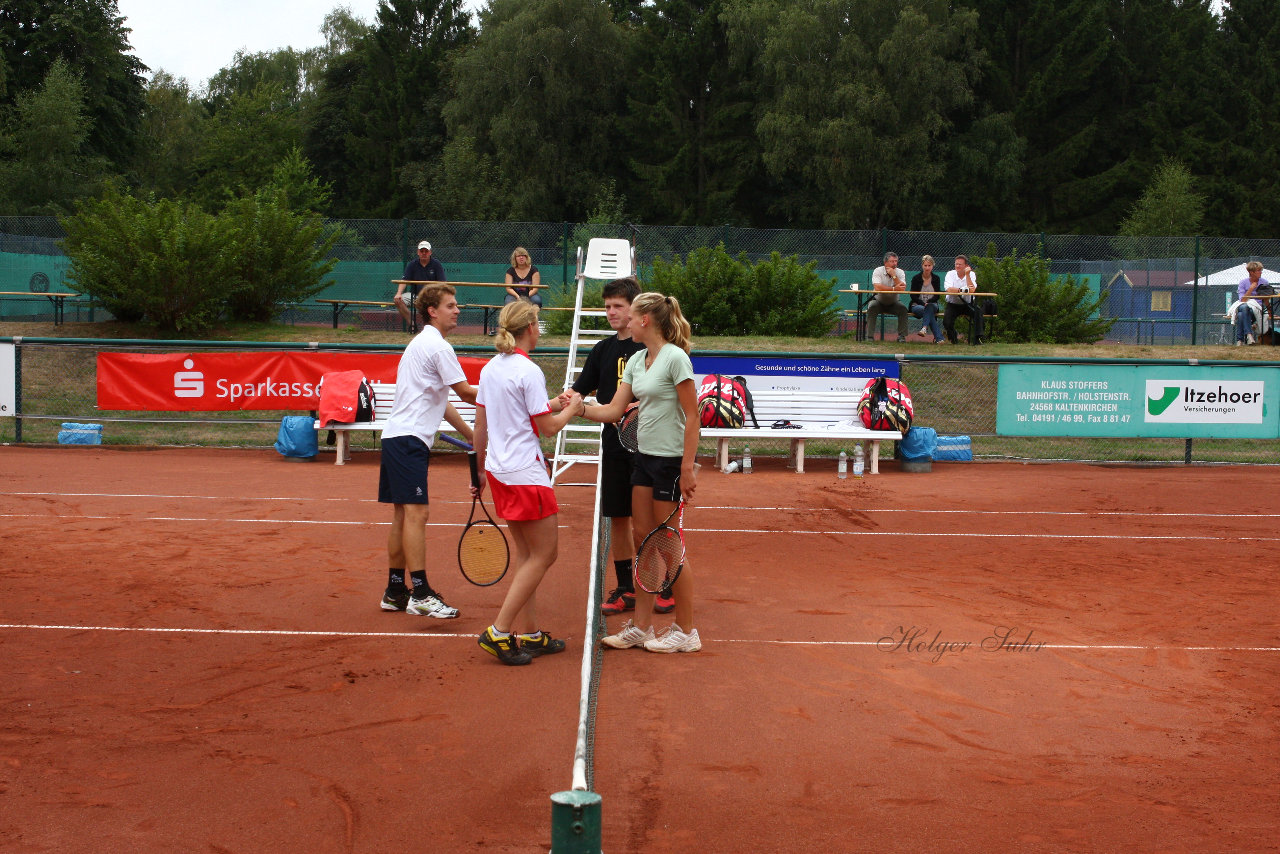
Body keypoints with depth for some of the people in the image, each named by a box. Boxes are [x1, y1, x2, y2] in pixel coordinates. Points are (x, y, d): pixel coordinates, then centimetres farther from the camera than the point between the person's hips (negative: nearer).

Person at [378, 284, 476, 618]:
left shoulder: (422, 343, 22)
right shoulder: (438, 346, -10)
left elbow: (440, 401, 25)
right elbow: (466, 392, -9)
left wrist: (472, 435, 24)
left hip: (398, 437, 11)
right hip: (409, 438, -11)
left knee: (403, 515, 11)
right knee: (416, 512, -14)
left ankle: (395, 591, 14)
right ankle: (420, 594, -19)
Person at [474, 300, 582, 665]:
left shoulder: (490, 369, 8)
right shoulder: (529, 371, -15)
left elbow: (480, 425, 13)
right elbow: (547, 427, -12)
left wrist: (480, 469, 22)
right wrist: (571, 407, 6)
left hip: (498, 469, 9)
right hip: (525, 472, -8)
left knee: (525, 552, 13)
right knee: (543, 554, -1)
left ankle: (529, 634, 16)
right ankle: (499, 632, -5)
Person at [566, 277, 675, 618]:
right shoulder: (603, 350, 9)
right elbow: (580, 392, 7)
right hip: (615, 446, 5)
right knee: (618, 517, 8)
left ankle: (670, 586, 17)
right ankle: (625, 590, 18)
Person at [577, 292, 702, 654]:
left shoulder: (675, 358, -14)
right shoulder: (636, 360, 10)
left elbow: (692, 417, -15)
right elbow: (614, 410, 9)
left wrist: (688, 468, -17)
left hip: (671, 461, -8)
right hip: (645, 457, 8)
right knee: (642, 537, 9)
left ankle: (686, 631, 11)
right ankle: (641, 626, 16)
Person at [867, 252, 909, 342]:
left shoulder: (900, 272, -6)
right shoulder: (878, 271, -13)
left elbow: (903, 288, -21)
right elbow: (877, 287, -30)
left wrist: (894, 275, -26)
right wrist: (894, 288, -29)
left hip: (892, 303, 2)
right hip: (878, 301, -2)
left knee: (903, 309, -24)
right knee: (871, 308, -31)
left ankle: (902, 336, -17)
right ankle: (870, 336, -26)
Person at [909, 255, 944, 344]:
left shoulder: (936, 278, 6)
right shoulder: (916, 278, 1)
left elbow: (938, 295, 1)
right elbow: (913, 296, -5)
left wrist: (928, 303, -18)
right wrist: (923, 303, -20)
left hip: (932, 304, 1)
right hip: (917, 305, -1)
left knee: (930, 307, -37)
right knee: (930, 311, -34)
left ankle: (924, 328, -54)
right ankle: (938, 337, -43)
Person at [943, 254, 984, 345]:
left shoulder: (971, 274, -2)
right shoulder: (950, 274, -4)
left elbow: (972, 290, -21)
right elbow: (948, 289, -22)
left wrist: (967, 275, -19)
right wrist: (963, 290, -25)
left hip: (967, 304, 0)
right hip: (953, 305, 0)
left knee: (978, 310, -29)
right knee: (947, 322, -22)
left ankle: (977, 338, -24)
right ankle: (953, 338, 12)